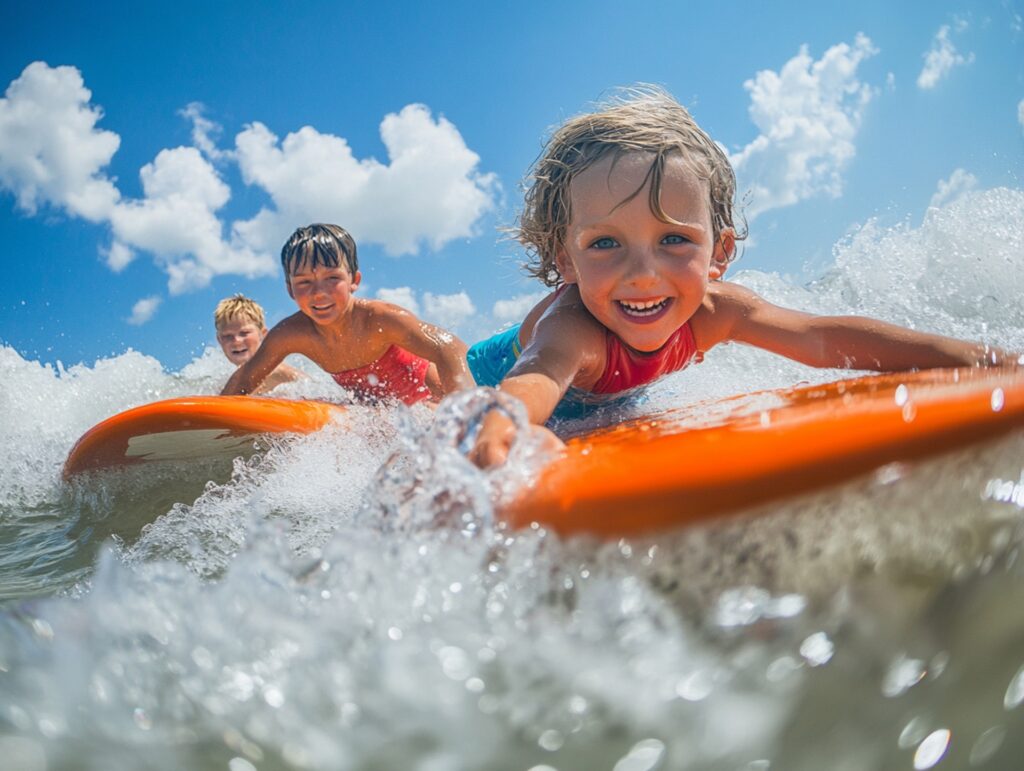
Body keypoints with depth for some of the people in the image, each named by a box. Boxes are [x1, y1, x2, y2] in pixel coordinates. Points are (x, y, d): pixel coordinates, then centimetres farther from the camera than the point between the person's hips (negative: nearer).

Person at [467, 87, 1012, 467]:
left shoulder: (709, 311, -29)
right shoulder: (570, 326, -48)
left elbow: (822, 339, -26)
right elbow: (540, 375, -71)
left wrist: (959, 354, -37)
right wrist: (499, 429, -96)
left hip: (601, 415, 5)